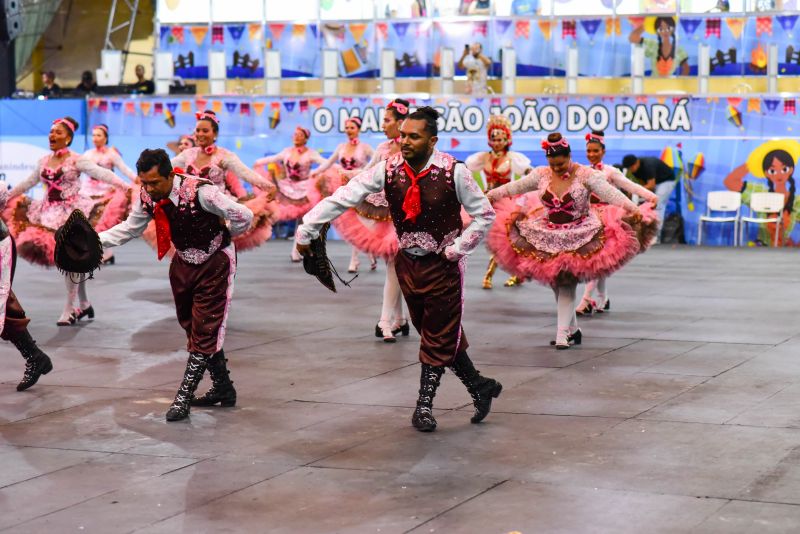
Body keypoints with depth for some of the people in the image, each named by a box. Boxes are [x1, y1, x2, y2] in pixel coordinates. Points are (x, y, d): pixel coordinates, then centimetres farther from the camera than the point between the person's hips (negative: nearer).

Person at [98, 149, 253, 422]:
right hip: (183, 263, 7)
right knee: (193, 328, 14)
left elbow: (244, 216, -27)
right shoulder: (147, 197, -11)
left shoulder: (200, 191, -31)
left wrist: (224, 236, -7)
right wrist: (95, 240, -8)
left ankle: (184, 397, -5)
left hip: (214, 263, -7)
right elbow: (131, 227, 5)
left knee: (205, 330, -8)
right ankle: (223, 388, 28)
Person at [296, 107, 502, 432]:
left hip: (443, 265, -4)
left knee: (440, 338, 2)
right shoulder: (388, 169, -9)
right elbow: (343, 197, -12)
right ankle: (480, 388, 28)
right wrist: (306, 230, -16)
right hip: (408, 262, 4)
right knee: (435, 335, 12)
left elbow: (485, 215, -6)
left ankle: (424, 404, 14)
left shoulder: (454, 172, -16)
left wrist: (456, 249, -11)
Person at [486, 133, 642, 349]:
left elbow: (610, 193, -23)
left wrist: (631, 208, -37)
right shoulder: (541, 175, 1)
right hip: (548, 237, 5)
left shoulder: (585, 175, -12)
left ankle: (562, 334, -9)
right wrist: (488, 196, 15)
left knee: (567, 283, -11)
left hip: (578, 238, -5)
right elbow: (513, 188, 11)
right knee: (555, 282, 6)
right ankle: (572, 328, 19)